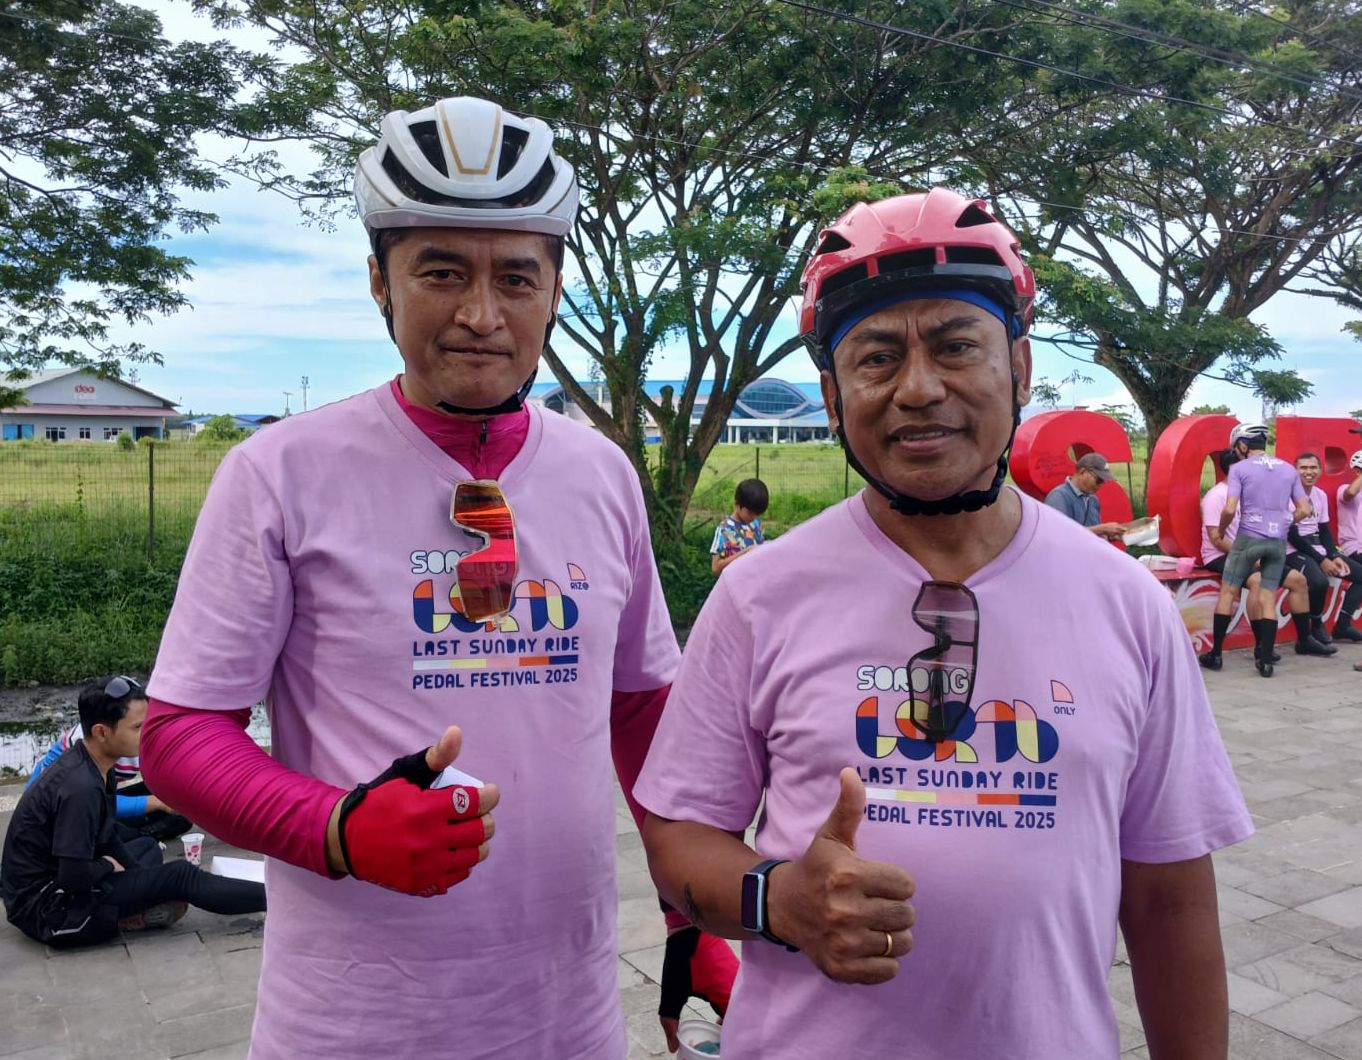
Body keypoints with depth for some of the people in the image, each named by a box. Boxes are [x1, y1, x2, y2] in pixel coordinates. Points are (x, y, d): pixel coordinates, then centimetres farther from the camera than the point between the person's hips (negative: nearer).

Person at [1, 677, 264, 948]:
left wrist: (145, 881, 3)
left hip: (54, 878, 10)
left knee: (147, 846, 25)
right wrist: (109, 866, -8)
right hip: (45, 908, -10)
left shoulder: (97, 768, 2)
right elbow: (74, 877, -28)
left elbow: (105, 838, 12)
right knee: (180, 877, -11)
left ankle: (127, 911, -1)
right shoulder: (81, 788, -27)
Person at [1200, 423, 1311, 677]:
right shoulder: (1289, 469, 8)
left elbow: (1230, 510, -14)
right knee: (1268, 599, 7)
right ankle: (1265, 660, 3)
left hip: (1249, 538, -4)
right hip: (1278, 541, 4)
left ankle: (1215, 654, 8)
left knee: (1227, 593, 6)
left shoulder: (1239, 469, -6)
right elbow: (1304, 510, 6)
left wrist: (1220, 530, 4)